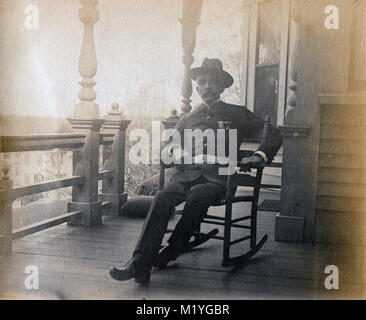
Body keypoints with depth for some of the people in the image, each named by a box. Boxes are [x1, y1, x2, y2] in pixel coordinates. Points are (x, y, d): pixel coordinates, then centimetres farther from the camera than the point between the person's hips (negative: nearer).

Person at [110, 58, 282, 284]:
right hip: (187, 174, 2)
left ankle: (170, 253, -24)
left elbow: (274, 135, 17)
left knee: (197, 196, -37)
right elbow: (165, 150, 26)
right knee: (163, 197, -30)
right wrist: (174, 151, 1)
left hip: (218, 176, -2)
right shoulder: (189, 119, 29)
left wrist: (261, 155, -2)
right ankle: (140, 264, -37)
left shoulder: (237, 115, 21)